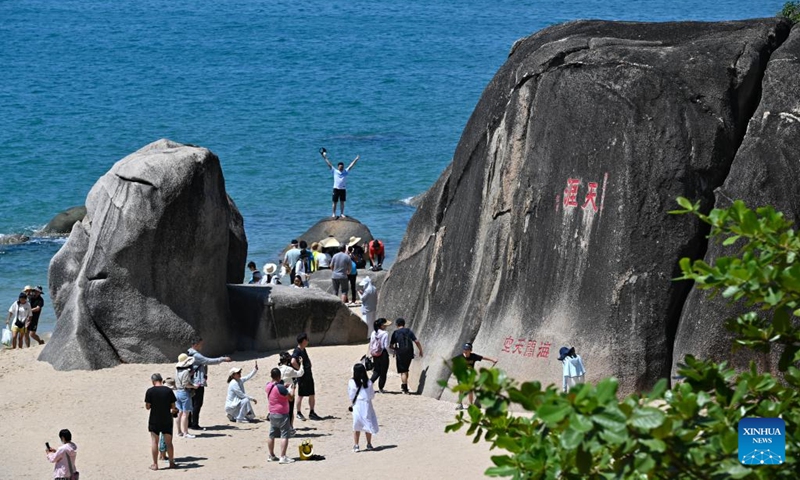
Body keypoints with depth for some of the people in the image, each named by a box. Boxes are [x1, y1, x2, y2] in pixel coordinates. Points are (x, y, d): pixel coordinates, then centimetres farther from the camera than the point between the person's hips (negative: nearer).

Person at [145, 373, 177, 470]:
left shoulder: (150, 391, -10)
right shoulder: (169, 390, -4)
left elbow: (147, 406, -7)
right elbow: (173, 406, 0)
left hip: (154, 420, -2)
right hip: (167, 420, 2)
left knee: (154, 442, 6)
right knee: (169, 442, 12)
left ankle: (155, 464, 6)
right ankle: (171, 462, 20)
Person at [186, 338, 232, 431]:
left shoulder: (189, 353, 15)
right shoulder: (196, 355, -17)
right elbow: (209, 361, -20)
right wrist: (222, 359, -15)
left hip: (192, 383, 10)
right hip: (198, 383, -10)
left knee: (192, 403, 15)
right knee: (197, 404, -5)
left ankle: (189, 423, 19)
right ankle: (195, 424, -4)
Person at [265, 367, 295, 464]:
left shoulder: (268, 386, 4)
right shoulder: (280, 388, -21)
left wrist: (284, 386, 21)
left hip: (272, 414, 8)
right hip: (282, 414, -8)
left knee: (272, 435, 16)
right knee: (285, 436, -7)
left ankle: (271, 456, 25)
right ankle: (283, 457, -14)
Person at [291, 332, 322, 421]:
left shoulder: (304, 350, 12)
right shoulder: (297, 351, -17)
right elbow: (293, 361, -34)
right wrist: (299, 369, -23)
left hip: (309, 375, 9)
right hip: (302, 376, -9)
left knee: (312, 395, 11)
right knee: (301, 395, 2)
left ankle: (312, 412, 19)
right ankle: (299, 413, 13)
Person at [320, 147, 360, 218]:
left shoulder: (345, 172, 5)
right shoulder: (335, 171, 0)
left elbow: (351, 165, 6)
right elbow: (329, 164, 1)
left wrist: (356, 159, 4)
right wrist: (325, 158, 0)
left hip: (343, 189, 2)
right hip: (336, 189, -2)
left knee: (342, 202, 7)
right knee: (335, 202, 3)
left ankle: (342, 213, 15)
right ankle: (333, 214, 11)